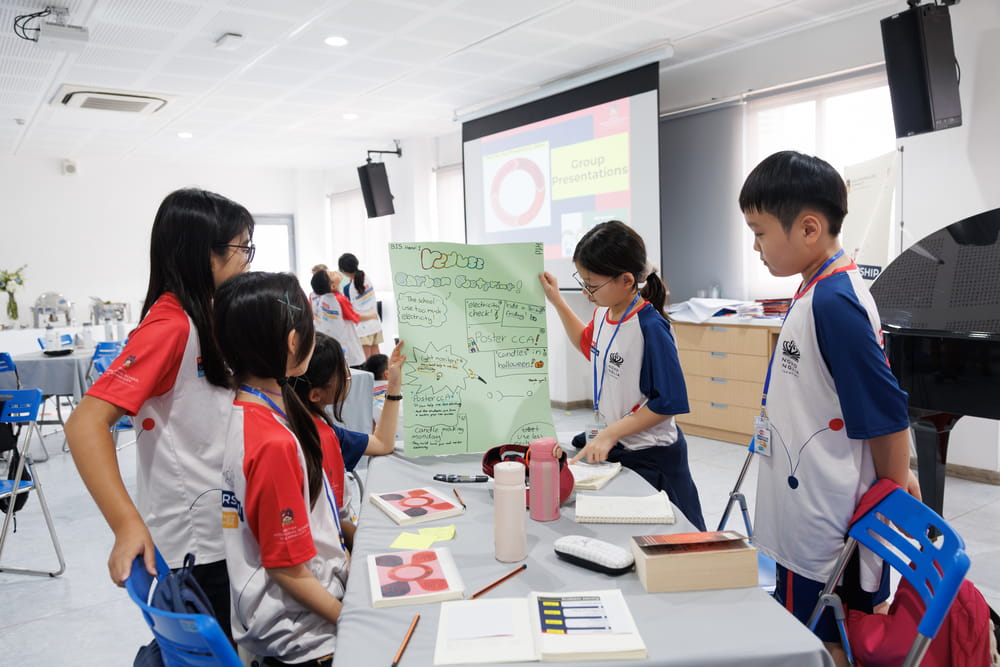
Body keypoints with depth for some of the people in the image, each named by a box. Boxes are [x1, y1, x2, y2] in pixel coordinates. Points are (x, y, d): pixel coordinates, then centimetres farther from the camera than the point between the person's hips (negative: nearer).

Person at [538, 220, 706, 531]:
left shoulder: (650, 328, -24)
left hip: (652, 458, -8)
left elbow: (668, 402, -22)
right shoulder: (604, 313, 1)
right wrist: (557, 301, 17)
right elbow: (588, 344, 24)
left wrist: (609, 434, -21)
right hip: (612, 447, 8)